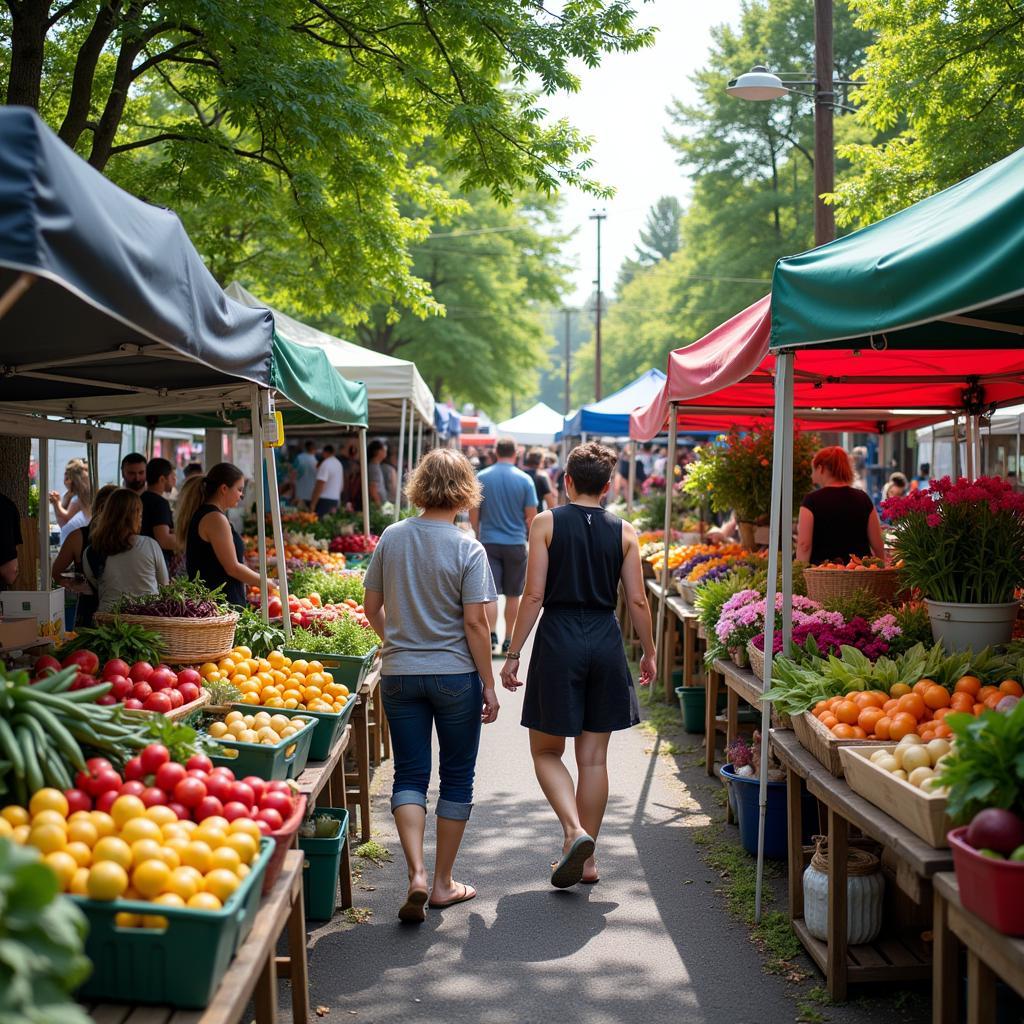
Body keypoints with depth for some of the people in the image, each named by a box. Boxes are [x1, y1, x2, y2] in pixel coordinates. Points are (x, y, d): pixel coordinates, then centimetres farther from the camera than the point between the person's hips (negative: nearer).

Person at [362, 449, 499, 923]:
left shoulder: (391, 538, 0)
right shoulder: (468, 549, -11)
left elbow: (372, 607, 7)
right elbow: (475, 622, -13)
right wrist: (488, 686, -5)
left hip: (399, 674, 3)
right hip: (455, 674, -3)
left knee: (409, 774, 8)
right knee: (456, 777, 11)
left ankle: (417, 874, -9)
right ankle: (443, 883, 19)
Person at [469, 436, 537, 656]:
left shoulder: (481, 477, -2)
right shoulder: (525, 480, -5)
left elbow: (473, 512, 1)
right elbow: (531, 516, -3)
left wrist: (478, 533, 16)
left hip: (488, 542, 0)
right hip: (516, 543, 0)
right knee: (513, 595, 10)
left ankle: (491, 634, -18)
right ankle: (508, 640, 16)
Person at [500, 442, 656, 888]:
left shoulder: (547, 523, -4)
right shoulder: (624, 532, 3)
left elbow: (534, 595, -8)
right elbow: (637, 600, 2)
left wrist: (513, 654, -2)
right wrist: (648, 653, 16)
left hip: (558, 639, -3)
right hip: (606, 642, 3)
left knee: (546, 751, 10)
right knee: (593, 758, 11)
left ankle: (574, 831, -12)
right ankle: (586, 859, 17)